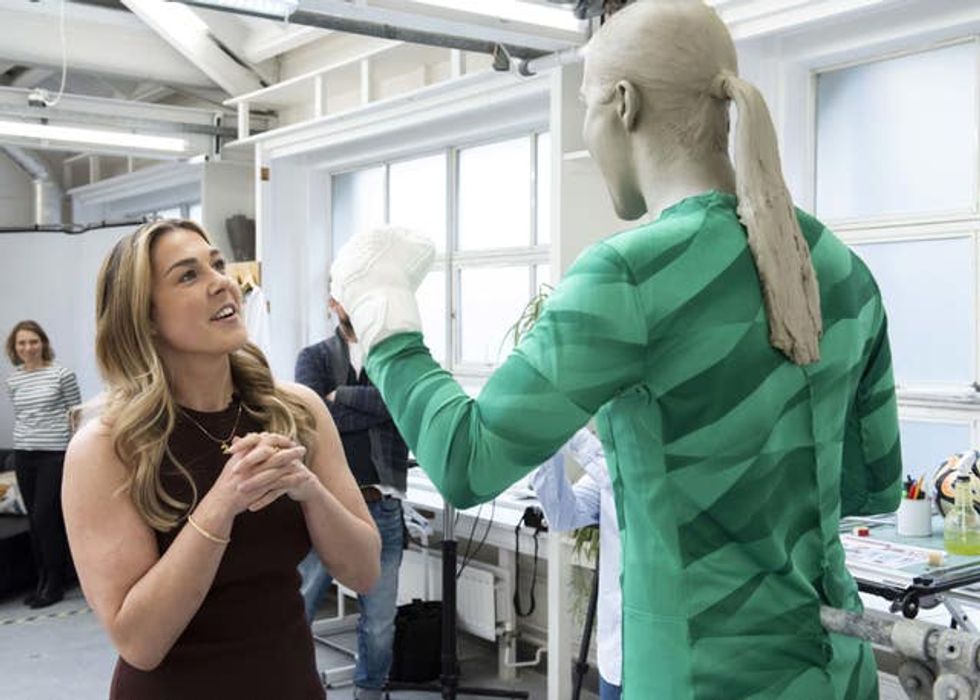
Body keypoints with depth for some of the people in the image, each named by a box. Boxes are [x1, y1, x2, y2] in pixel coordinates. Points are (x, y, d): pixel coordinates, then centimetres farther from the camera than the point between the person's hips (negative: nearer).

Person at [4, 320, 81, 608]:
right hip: (24, 455, 5)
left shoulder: (62, 374, -6)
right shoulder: (12, 381, 8)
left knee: (45, 518, -7)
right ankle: (42, 581, 18)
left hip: (55, 454, -5)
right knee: (36, 520, 8)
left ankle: (55, 584, 5)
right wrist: (22, 442, 15)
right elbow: (18, 416, 17)